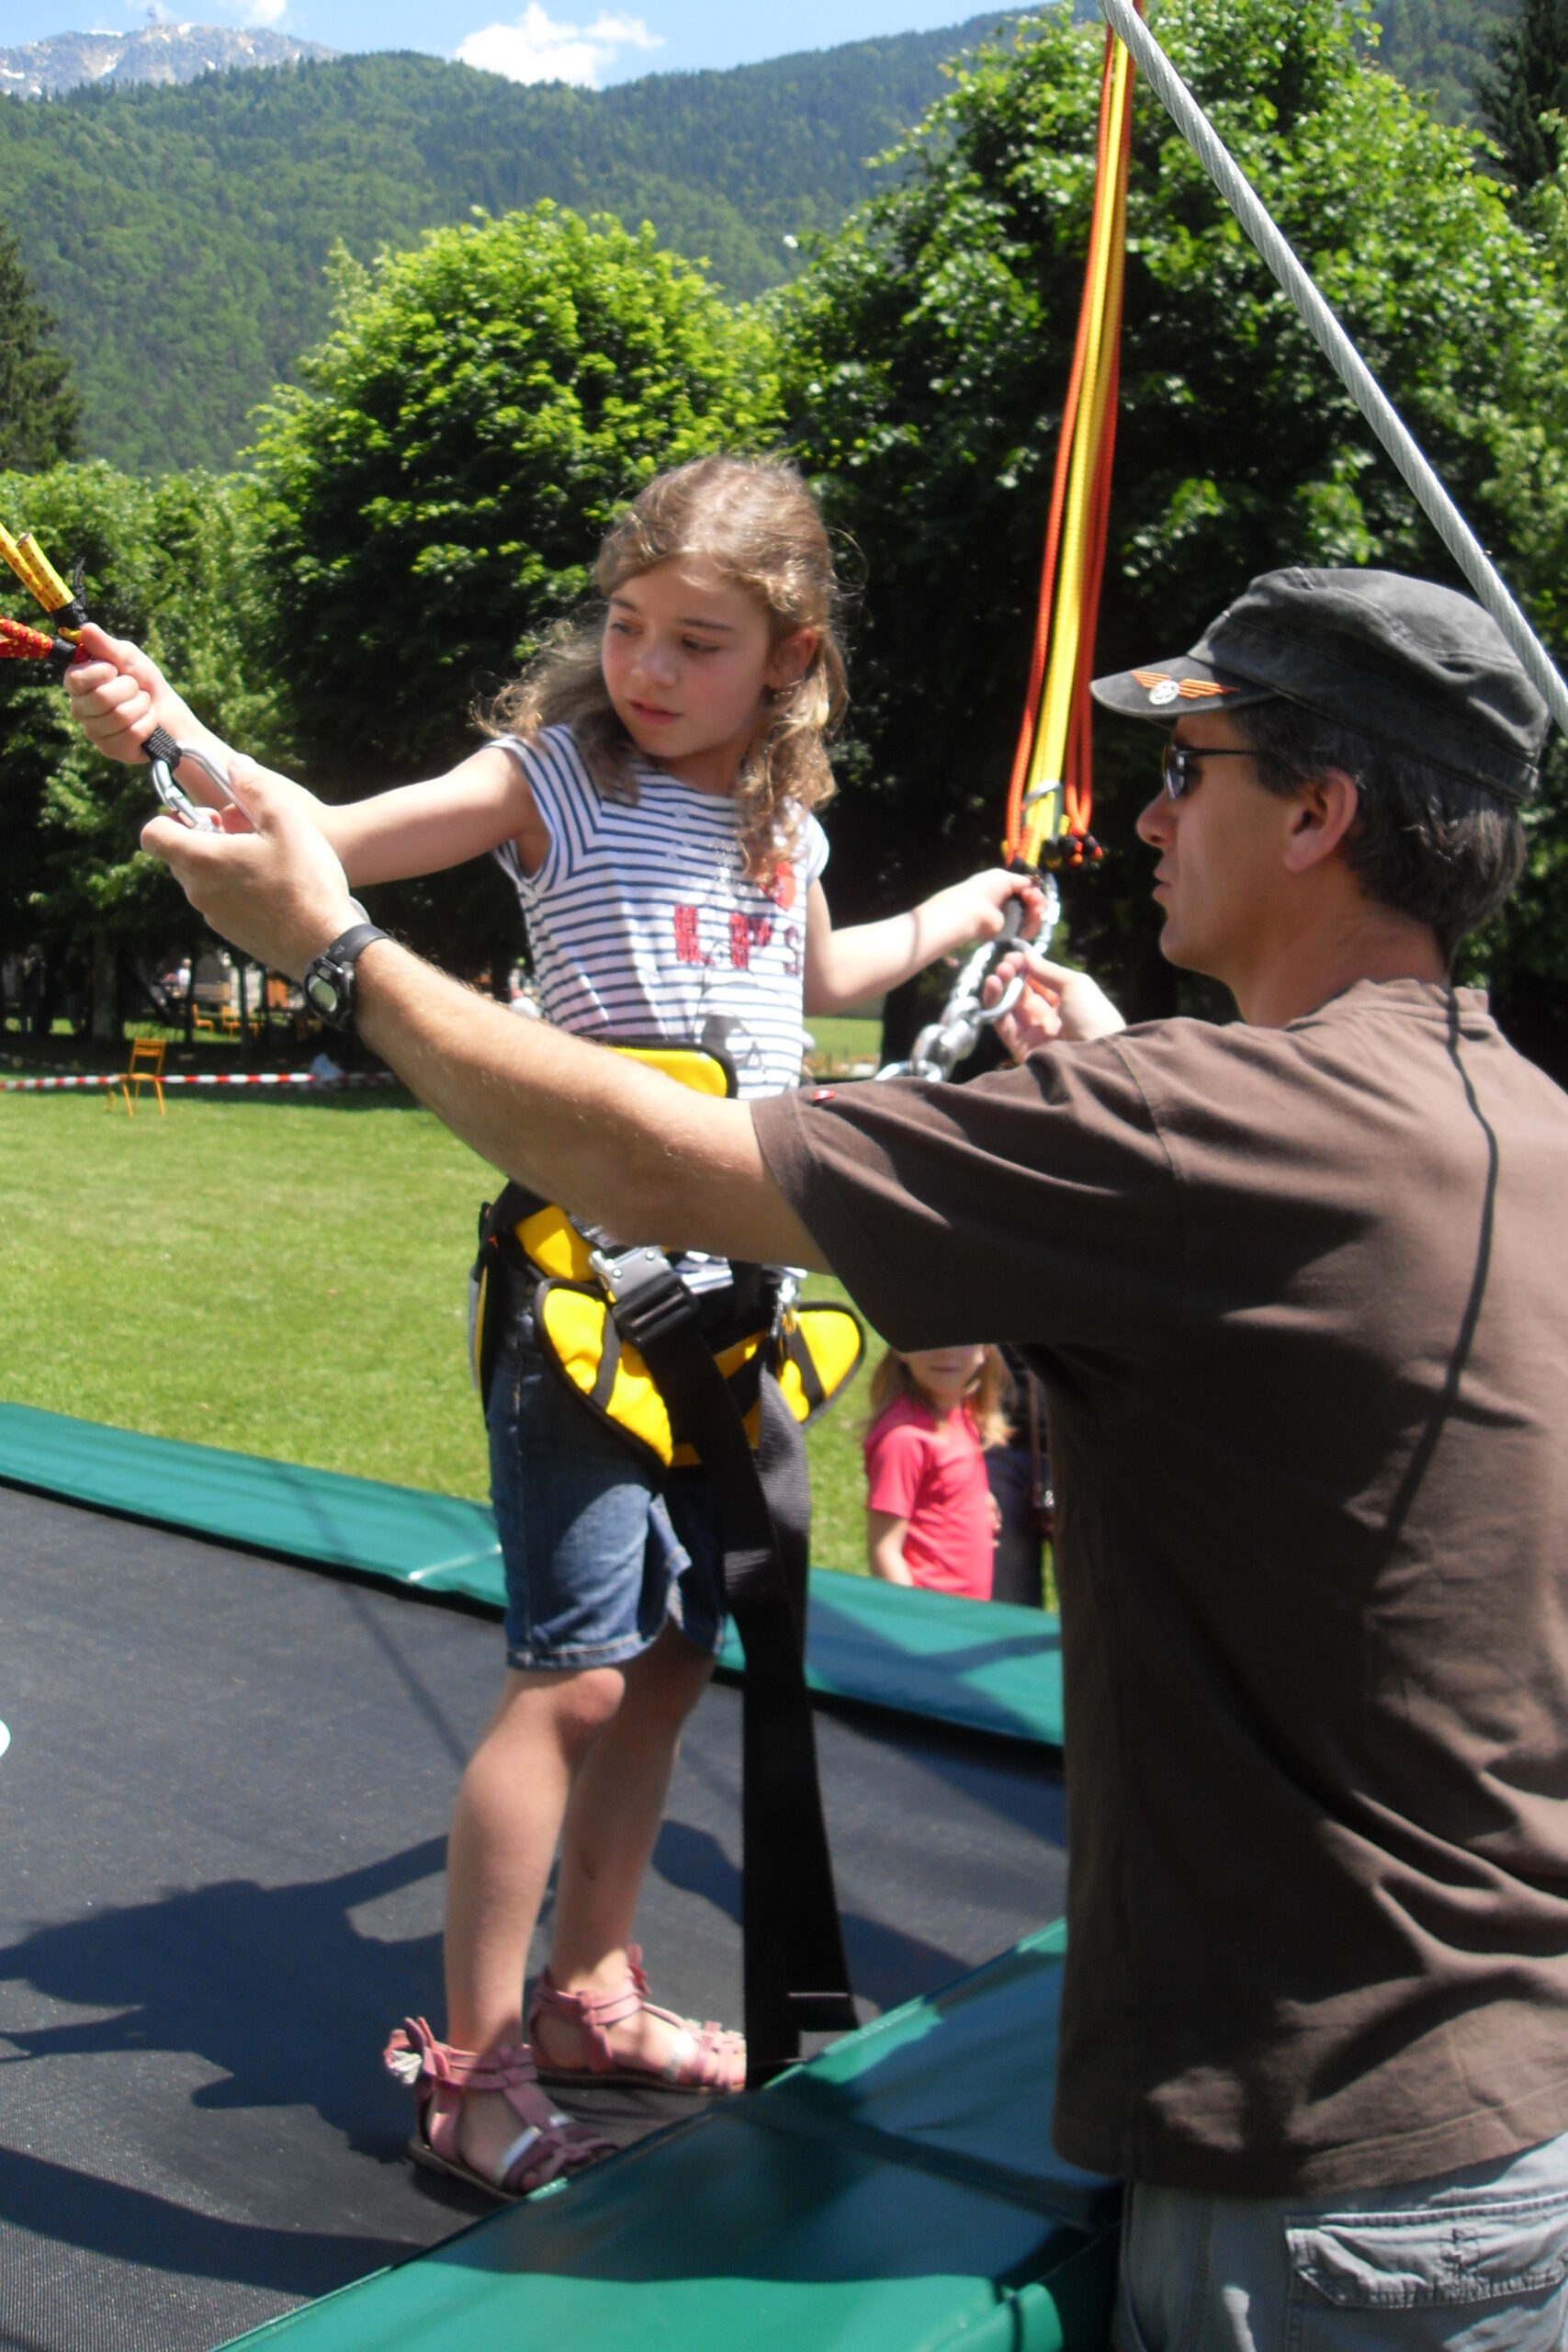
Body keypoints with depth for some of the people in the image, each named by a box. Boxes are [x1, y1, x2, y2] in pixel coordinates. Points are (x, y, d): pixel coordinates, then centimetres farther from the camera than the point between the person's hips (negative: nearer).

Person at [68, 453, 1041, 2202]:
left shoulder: (787, 822, 11)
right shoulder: (554, 774, -7)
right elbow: (331, 835, -21)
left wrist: (960, 915, 39)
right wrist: (175, 734, -37)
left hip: (732, 1290, 7)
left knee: (672, 1653, 14)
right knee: (574, 1670, -8)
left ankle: (586, 1993, 32)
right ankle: (469, 2064, 8)